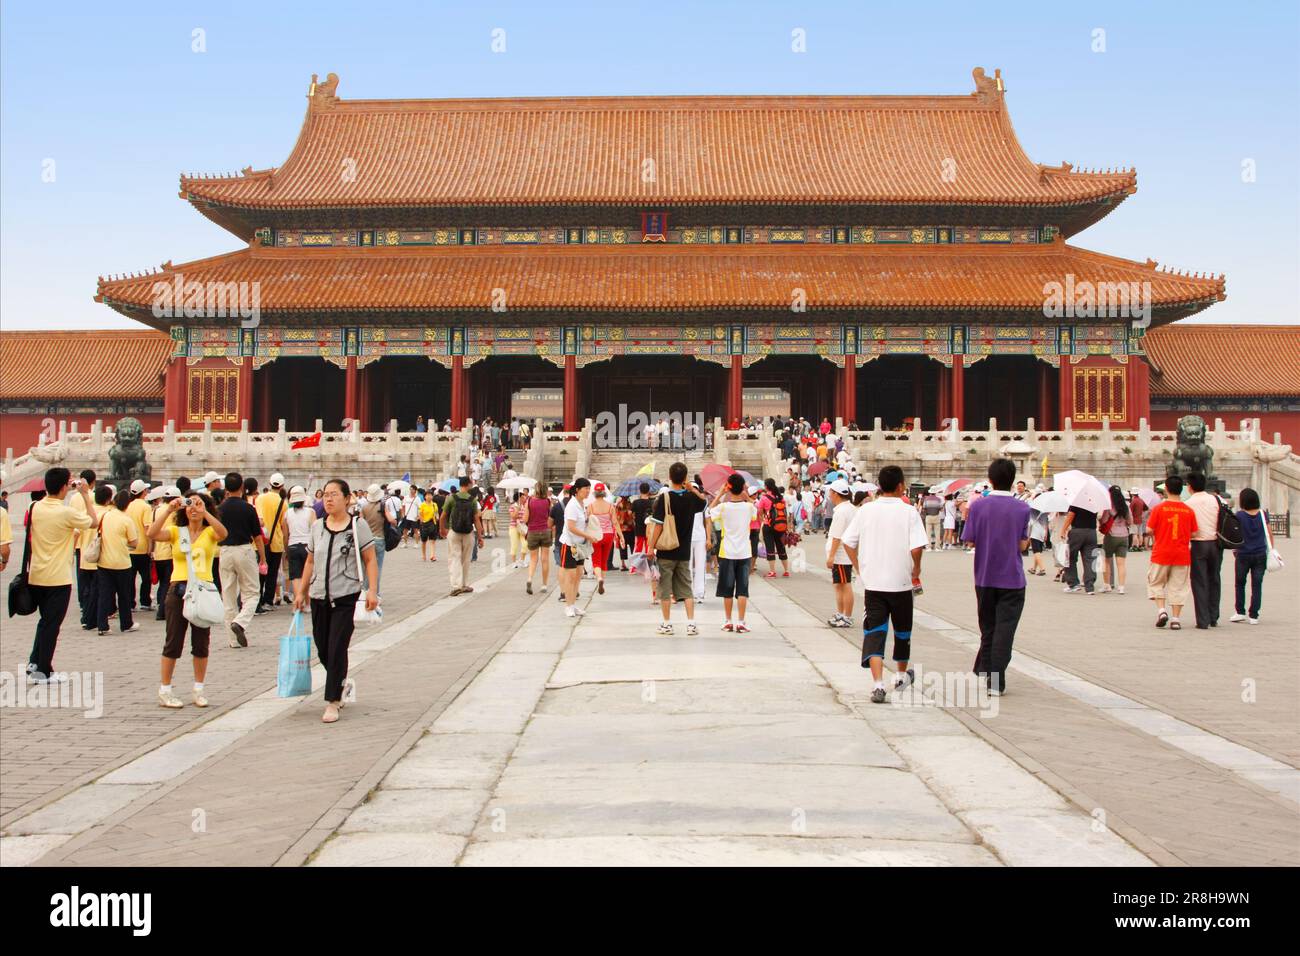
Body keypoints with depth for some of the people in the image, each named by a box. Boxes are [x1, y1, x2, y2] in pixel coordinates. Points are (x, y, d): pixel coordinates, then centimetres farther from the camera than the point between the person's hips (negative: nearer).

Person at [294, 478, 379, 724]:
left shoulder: (358, 526, -3)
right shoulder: (317, 527, 10)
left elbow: (370, 561, -3)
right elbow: (310, 562, 17)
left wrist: (372, 590, -13)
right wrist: (301, 592, 14)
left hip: (346, 597, -5)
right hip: (319, 597, 5)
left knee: (337, 650, -7)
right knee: (323, 650, 9)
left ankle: (333, 702, 1)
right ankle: (342, 683, 35)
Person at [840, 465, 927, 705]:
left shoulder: (865, 510, 0)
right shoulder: (908, 512, -9)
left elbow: (848, 542, 2)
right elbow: (916, 548, -17)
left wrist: (860, 568, 13)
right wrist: (916, 570, 1)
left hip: (872, 582, 1)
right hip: (901, 582, -1)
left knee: (874, 633, -2)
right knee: (902, 629, 20)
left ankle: (878, 684, -17)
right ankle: (902, 675, 38)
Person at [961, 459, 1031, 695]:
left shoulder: (978, 505, -6)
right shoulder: (1022, 508, -7)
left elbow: (970, 540, -3)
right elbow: (1023, 545, -6)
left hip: (985, 577, 2)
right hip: (1012, 579, -2)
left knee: (987, 626, 18)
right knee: (1005, 629, 1)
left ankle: (984, 669, 27)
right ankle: (996, 682, -1)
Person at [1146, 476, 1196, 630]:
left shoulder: (1158, 508, -8)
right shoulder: (1189, 510, -2)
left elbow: (1149, 530, -9)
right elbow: (1194, 533, 2)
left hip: (1161, 553, -2)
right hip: (1182, 554, 2)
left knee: (1156, 582, 15)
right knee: (1178, 586, 7)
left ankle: (1161, 610, -1)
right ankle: (1175, 619, 5)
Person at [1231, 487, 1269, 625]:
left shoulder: (1239, 515, -7)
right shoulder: (1263, 514, 0)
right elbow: (1268, 534, 4)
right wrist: (1271, 550, 13)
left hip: (1243, 554, -2)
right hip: (1260, 554, 2)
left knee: (1240, 584, 14)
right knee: (1256, 585, 4)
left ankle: (1240, 612, 12)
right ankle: (1253, 616, 3)